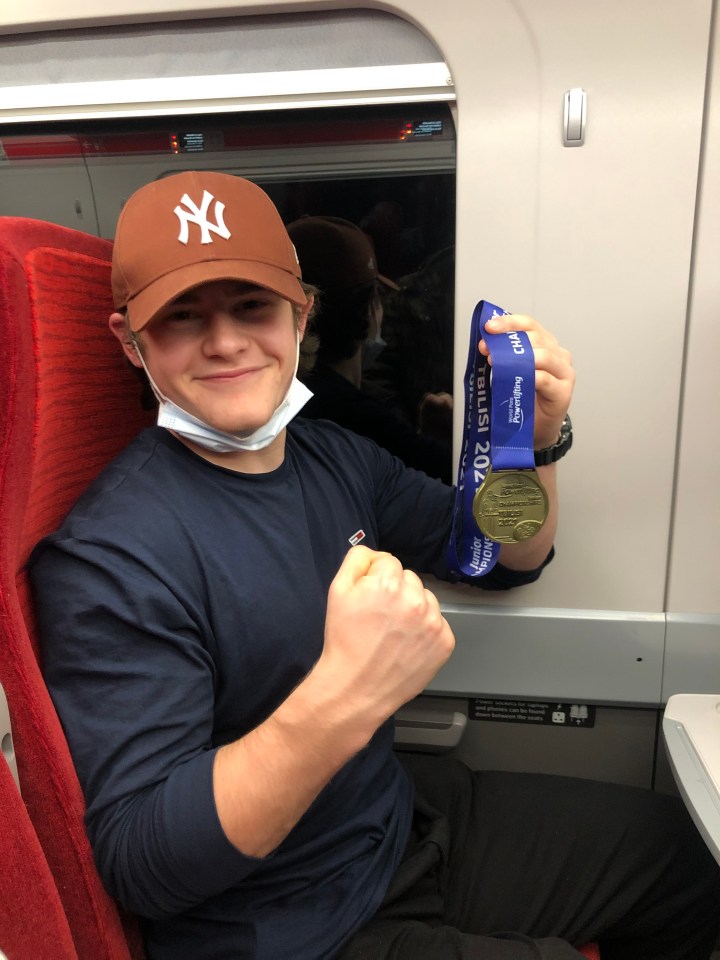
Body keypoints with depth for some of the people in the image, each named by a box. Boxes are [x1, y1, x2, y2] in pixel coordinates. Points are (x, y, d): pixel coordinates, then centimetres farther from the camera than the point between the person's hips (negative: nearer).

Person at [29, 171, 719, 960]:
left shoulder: (336, 457, -4)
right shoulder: (108, 558, -26)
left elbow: (506, 559, 5)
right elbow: (140, 864, -27)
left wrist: (534, 438, -15)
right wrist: (342, 698, -43)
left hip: (403, 819, 7)